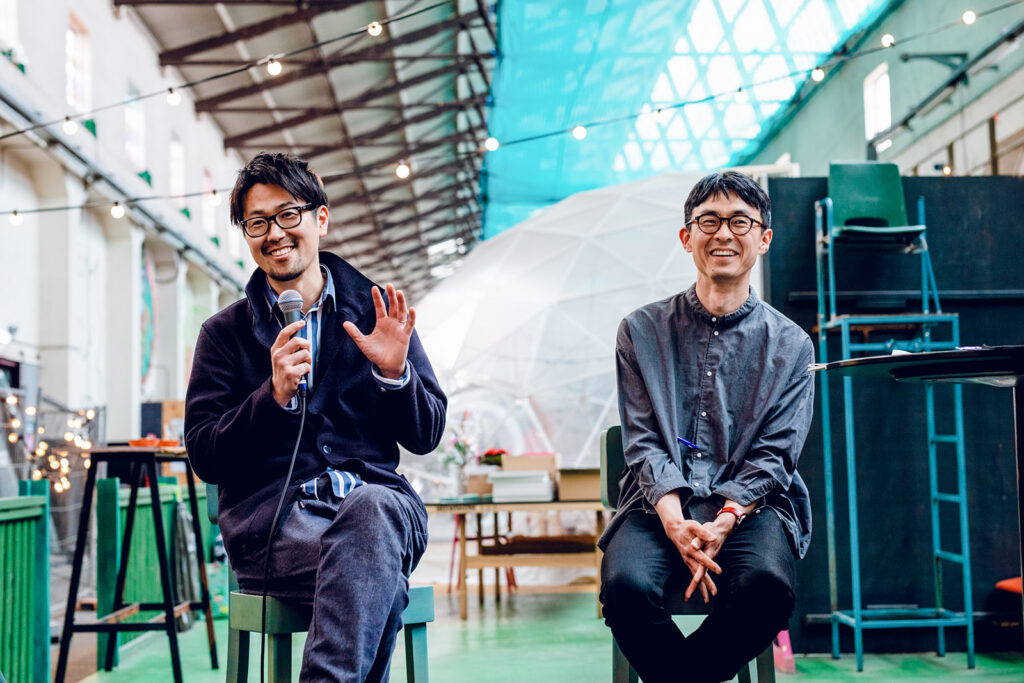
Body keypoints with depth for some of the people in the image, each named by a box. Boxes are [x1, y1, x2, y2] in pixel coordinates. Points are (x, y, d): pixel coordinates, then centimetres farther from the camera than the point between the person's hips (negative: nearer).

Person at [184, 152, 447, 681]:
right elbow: (204, 458, 4)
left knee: (372, 508, -38)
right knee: (381, 582, -36)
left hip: (376, 501, 2)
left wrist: (395, 372, -8)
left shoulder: (375, 314, 14)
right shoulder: (224, 333, 13)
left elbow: (426, 436, 12)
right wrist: (274, 396, -11)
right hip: (272, 514, -1)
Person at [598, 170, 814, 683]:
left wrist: (721, 524, -15)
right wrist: (675, 522, -16)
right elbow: (642, 442, 2)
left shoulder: (790, 344, 10)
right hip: (660, 506, 0)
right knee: (626, 584, -31)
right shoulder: (643, 331, 11)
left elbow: (774, 456, 3)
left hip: (750, 506, 0)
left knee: (767, 584, -32)